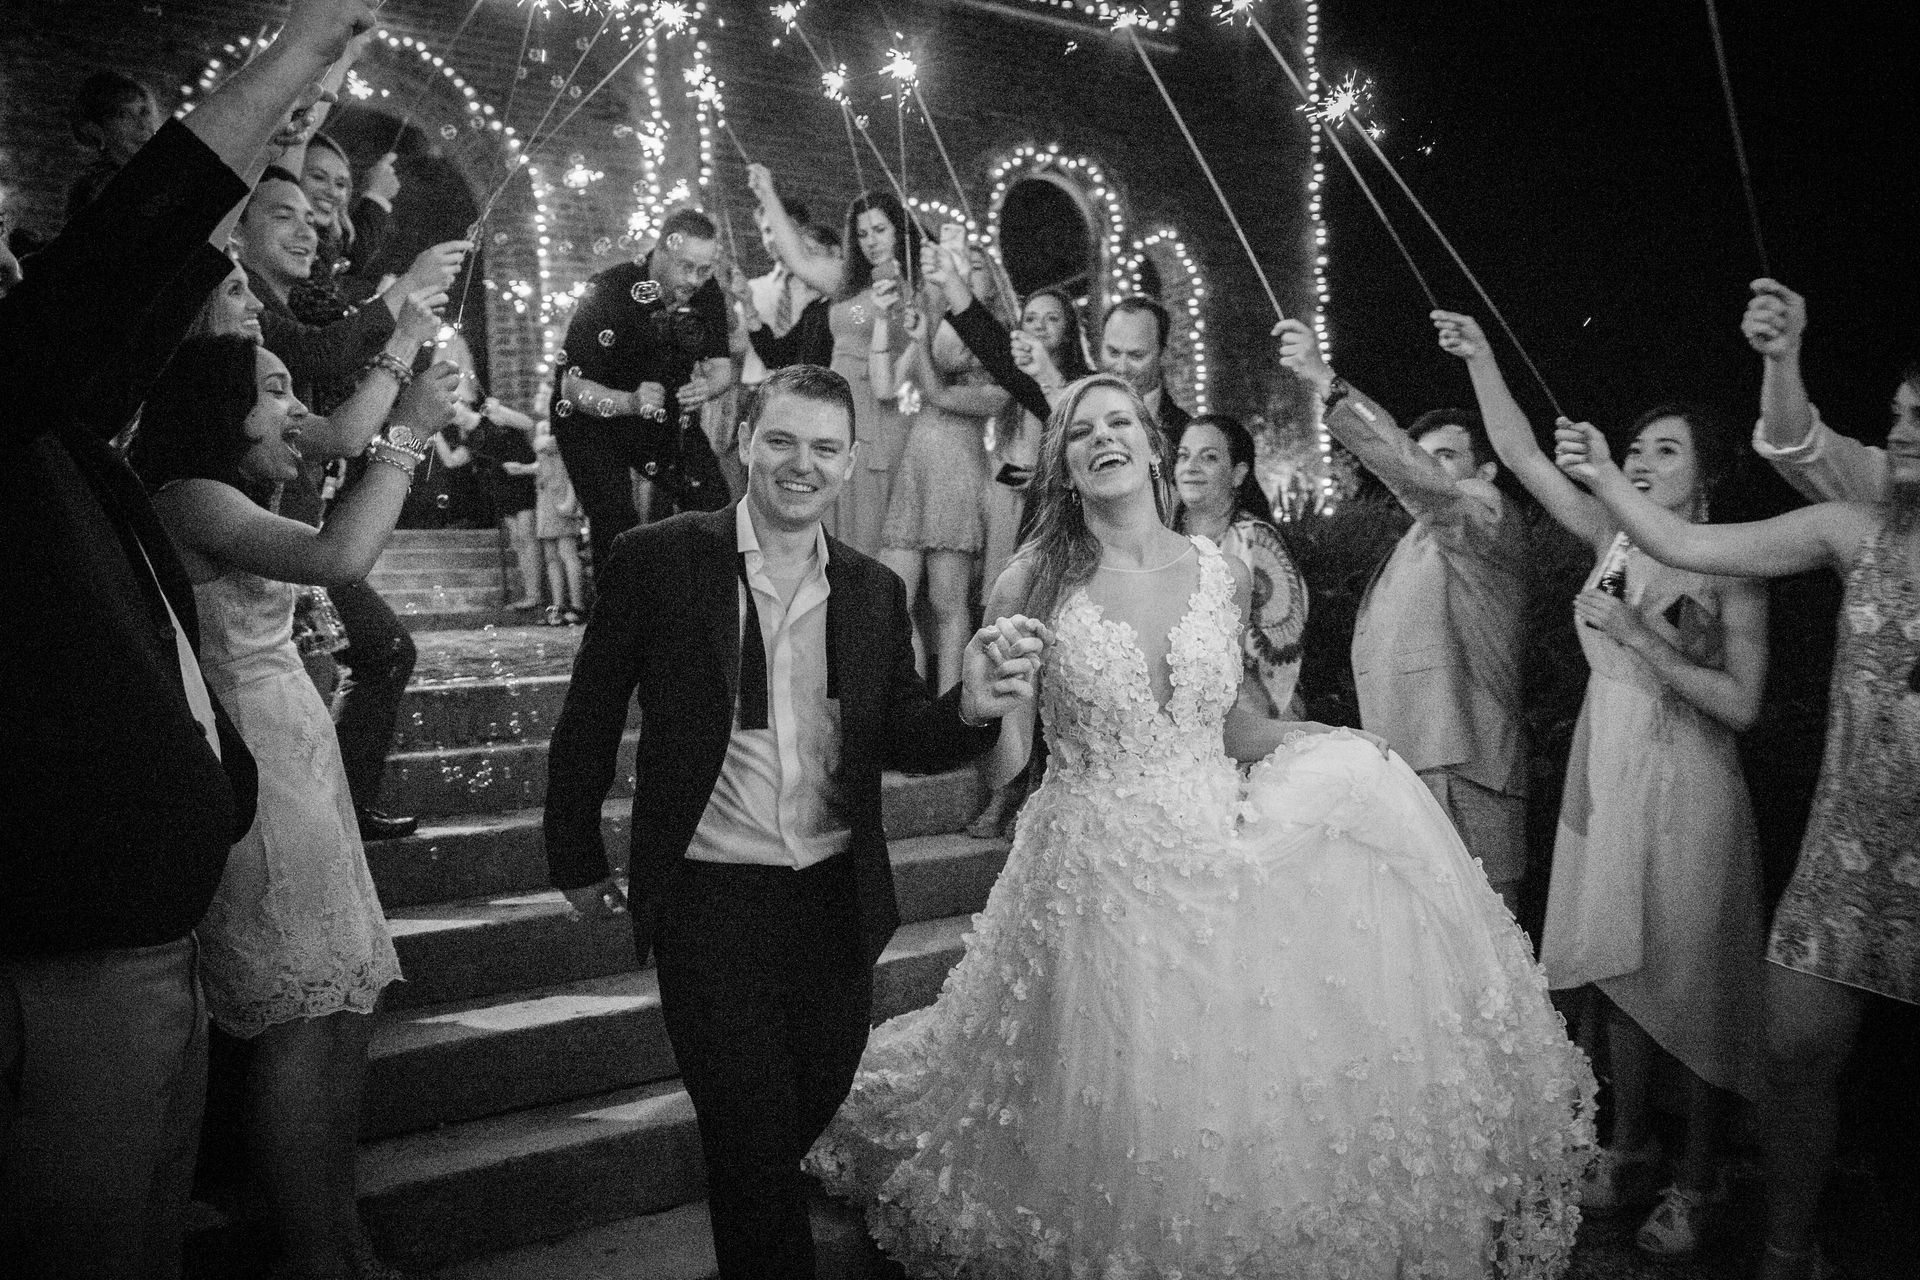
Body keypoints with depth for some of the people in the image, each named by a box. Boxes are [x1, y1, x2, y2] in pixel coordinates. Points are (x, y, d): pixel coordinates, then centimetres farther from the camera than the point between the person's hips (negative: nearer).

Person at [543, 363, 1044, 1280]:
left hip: (837, 898, 5)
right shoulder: (656, 561, -9)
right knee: (751, 1129, 4)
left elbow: (897, 741, 1)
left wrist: (969, 705, -20)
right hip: (711, 900, -4)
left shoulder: (875, 591, 3)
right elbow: (590, 721, -1)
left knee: (814, 1108, 22)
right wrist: (577, 859, 6)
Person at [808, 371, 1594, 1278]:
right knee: (1112, 1133, 8)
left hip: (1223, 862, 3)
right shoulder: (1032, 588, -6)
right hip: (1096, 878, -2)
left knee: (1247, 1096, 10)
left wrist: (1329, 748, 3)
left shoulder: (1224, 575, 2)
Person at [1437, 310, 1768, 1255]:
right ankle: (1628, 1149, 31)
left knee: (1687, 982, 5)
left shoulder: (1731, 570, -8)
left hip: (1684, 789, -5)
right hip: (1605, 777, 5)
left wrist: (1640, 637, -19)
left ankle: (1695, 1179, 22)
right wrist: (1480, 359, -7)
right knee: (1620, 972, 14)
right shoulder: (1613, 541, 4)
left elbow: (1741, 705, -14)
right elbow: (1521, 455, 0)